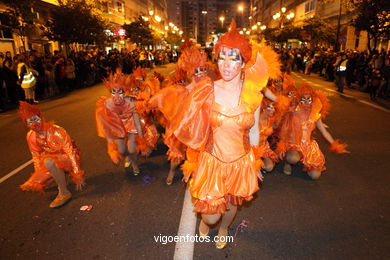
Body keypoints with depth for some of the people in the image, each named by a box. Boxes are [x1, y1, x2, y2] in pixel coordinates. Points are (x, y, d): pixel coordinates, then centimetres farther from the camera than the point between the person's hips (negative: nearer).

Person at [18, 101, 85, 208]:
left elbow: (71, 152, -24)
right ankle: (60, 175, 22)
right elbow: (36, 156, 6)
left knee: (49, 162, -38)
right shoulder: (31, 136, -6)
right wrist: (39, 175, 7)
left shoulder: (56, 132, -26)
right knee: (31, 185, -4)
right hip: (51, 158, 7)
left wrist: (77, 176, -23)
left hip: (67, 159, -6)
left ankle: (64, 193, -20)